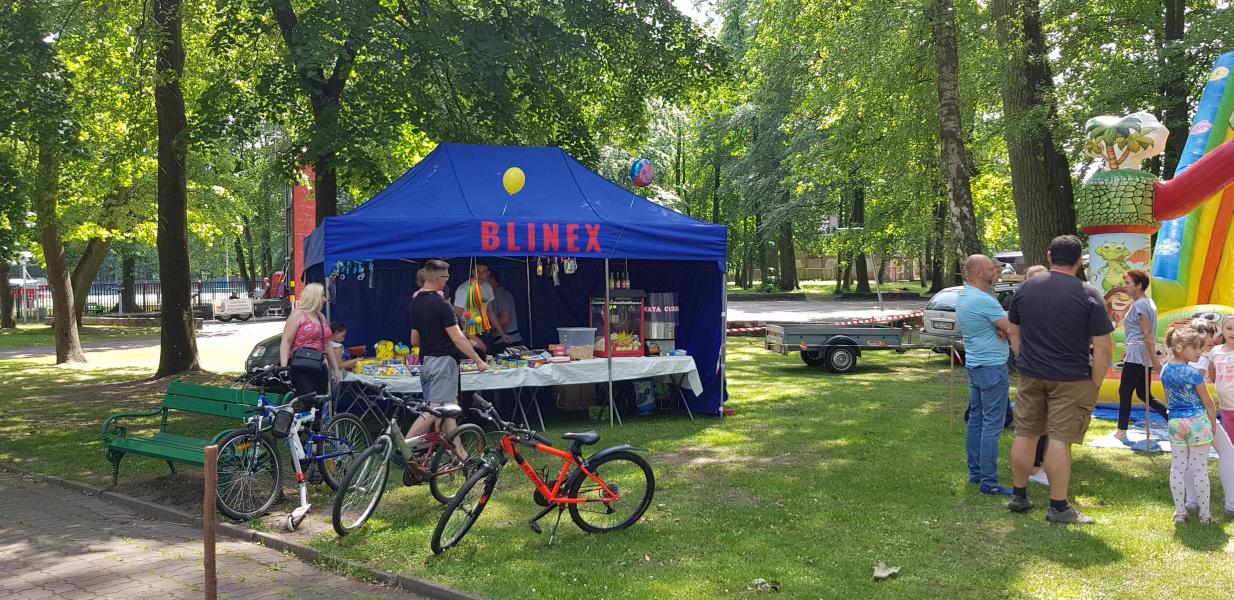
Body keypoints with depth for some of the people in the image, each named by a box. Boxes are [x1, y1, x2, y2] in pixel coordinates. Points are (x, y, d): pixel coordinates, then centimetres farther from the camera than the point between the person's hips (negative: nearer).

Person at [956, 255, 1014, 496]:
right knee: (992, 425, -7)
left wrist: (1002, 328, -8)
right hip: (992, 367, -10)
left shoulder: (962, 297, 9)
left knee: (975, 419, 15)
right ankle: (989, 483, -6)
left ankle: (975, 471, 23)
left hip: (973, 365, 10)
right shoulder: (984, 300, -21)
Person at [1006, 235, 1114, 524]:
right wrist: (1094, 385, -4)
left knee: (1026, 433, 12)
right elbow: (1103, 348, -11)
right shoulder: (1088, 295, -10)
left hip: (1031, 375, 4)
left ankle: (1018, 496, 23)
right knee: (1060, 439, -1)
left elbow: (1014, 332, 11)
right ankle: (1058, 507, 7)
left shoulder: (1026, 288, 3)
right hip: (1071, 380, -4)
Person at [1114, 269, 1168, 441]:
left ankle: (1121, 432, 2)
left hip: (1137, 355, -9)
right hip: (1143, 355, 9)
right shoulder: (1148, 302, 15)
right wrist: (1129, 350, 26)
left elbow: (1148, 334, -18)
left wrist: (1155, 360, -20)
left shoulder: (1139, 305, -14)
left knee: (1124, 392, -2)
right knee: (1143, 394, 12)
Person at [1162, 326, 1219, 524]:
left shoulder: (1165, 371, 2)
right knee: (1200, 470, 4)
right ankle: (1205, 514, 12)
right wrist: (1213, 425, 7)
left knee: (1177, 469, 9)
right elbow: (1208, 403, -7)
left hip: (1175, 422, 5)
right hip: (1198, 422, -5)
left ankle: (1180, 512, 13)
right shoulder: (1193, 373, -16)